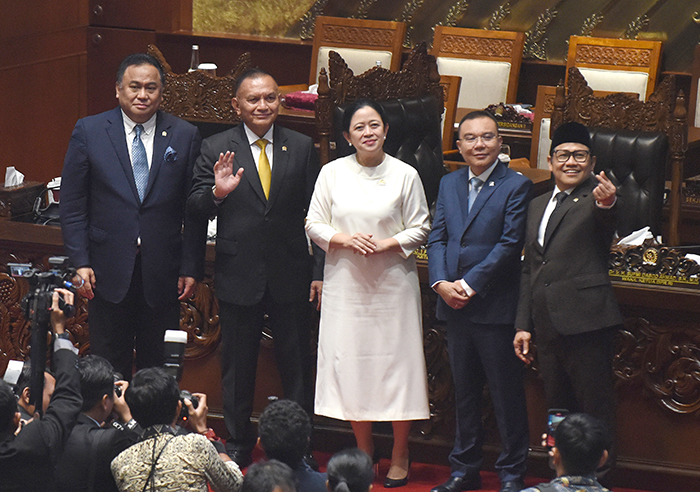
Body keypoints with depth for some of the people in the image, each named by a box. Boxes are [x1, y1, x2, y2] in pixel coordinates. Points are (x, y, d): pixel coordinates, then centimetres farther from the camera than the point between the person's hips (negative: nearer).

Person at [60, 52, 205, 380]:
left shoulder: (185, 137, 2)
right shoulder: (88, 131, 1)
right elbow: (72, 203, 1)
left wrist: (191, 267, -1)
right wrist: (80, 261, -6)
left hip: (162, 274, 1)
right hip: (108, 271, 0)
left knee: (159, 367, 7)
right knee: (109, 366, 7)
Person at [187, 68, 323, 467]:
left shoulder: (302, 148, 2)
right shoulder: (216, 149, -1)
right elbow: (196, 209, -4)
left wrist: (319, 271, 0)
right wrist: (216, 193, -25)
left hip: (290, 277, 0)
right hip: (239, 276, 0)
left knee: (297, 365, 8)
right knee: (237, 367, 13)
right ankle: (239, 445, 28)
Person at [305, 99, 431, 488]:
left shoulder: (405, 175, -2)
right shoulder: (333, 173, 3)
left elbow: (421, 229, 2)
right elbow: (314, 224, 5)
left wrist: (388, 243, -14)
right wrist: (345, 239, -12)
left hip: (392, 282, -2)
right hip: (345, 281, 2)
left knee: (395, 362, -1)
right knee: (351, 363, 5)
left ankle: (400, 455, 11)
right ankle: (365, 449, 20)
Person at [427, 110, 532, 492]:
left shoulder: (516, 186, -6)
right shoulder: (448, 184, 11)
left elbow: (510, 244, -13)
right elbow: (437, 238, 8)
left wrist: (470, 284, -16)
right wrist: (441, 282, -9)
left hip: (495, 307, -5)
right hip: (455, 305, 5)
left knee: (506, 394, 2)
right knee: (464, 390, 15)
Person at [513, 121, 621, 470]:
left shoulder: (596, 199, -2)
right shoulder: (537, 206, 18)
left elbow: (607, 227, -28)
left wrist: (607, 204, -51)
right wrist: (523, 324, 15)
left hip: (586, 322, -7)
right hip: (547, 326, 7)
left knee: (596, 414, -4)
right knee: (558, 414, 13)